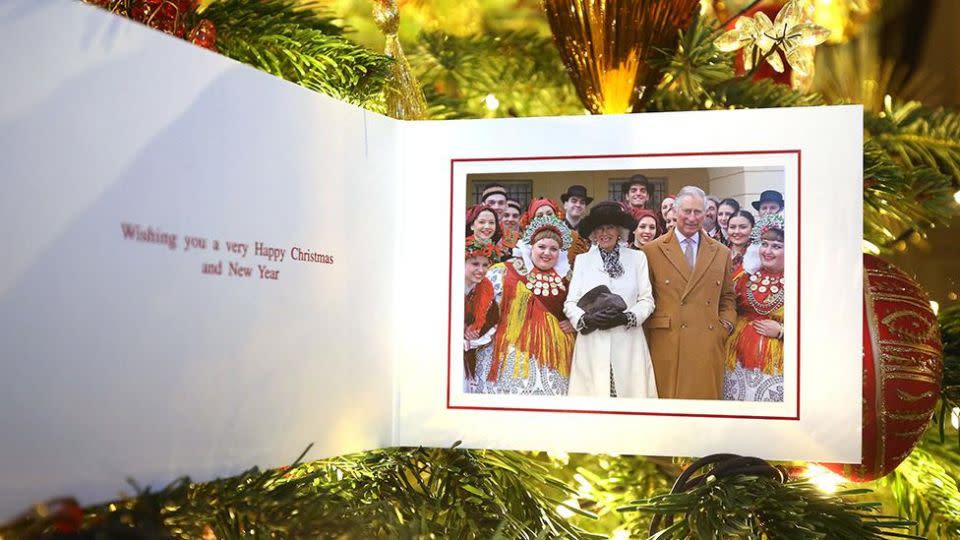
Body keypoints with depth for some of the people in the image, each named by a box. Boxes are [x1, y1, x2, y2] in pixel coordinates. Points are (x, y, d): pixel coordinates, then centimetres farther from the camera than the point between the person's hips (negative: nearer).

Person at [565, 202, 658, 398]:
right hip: (592, 345, 0)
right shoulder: (583, 260, 10)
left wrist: (625, 317, -12)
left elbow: (647, 300, 5)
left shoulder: (637, 257, 9)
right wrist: (586, 318, -13)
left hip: (628, 344, 0)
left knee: (629, 391, -4)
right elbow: (570, 303, 6)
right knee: (593, 393, -4)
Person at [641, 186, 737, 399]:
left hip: (708, 348, 3)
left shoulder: (721, 253, 13)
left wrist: (726, 323, 4)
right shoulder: (652, 251, 3)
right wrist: (644, 345, 1)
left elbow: (727, 297, 22)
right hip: (666, 347, -2)